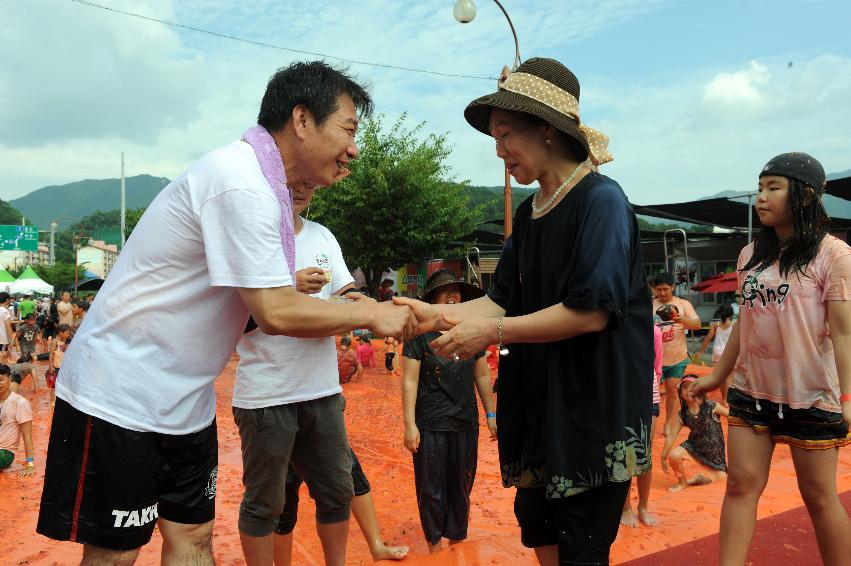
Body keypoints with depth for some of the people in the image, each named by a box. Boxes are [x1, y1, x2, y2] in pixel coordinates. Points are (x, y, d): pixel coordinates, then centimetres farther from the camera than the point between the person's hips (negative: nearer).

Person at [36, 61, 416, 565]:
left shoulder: (270, 186, 7)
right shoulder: (241, 182, -23)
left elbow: (270, 303, 10)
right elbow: (275, 314, -26)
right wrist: (371, 314, -14)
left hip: (184, 399, 9)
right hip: (120, 394, -9)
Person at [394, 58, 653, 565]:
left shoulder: (601, 199, -15)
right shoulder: (529, 213, 9)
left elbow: (590, 312, -22)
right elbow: (506, 300, 8)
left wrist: (491, 332, -19)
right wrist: (439, 315, -7)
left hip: (595, 407, -7)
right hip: (540, 403, 7)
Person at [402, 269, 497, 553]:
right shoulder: (420, 333, -7)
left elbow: (483, 376, 12)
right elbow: (409, 381, -8)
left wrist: (491, 415, 12)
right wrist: (410, 425, -12)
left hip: (466, 423, 4)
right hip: (430, 425, -3)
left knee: (461, 486, 13)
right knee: (431, 488, 6)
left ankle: (456, 539, 31)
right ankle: (435, 543, 25)